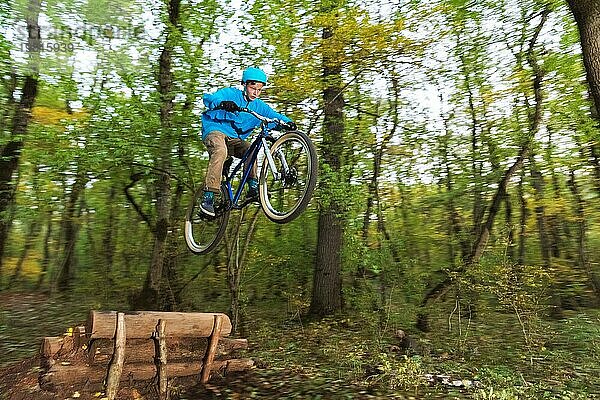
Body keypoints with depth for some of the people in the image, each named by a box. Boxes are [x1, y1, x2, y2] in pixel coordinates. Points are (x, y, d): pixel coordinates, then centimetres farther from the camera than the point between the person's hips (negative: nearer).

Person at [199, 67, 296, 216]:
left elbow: (275, 116, 6)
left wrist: (287, 123, -18)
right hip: (215, 131, -5)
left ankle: (253, 187, -16)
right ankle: (208, 197, -39)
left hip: (234, 139, 6)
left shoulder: (259, 106, 10)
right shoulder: (230, 93, -4)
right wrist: (222, 103, -40)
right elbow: (208, 98, -17)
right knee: (220, 150, -37)